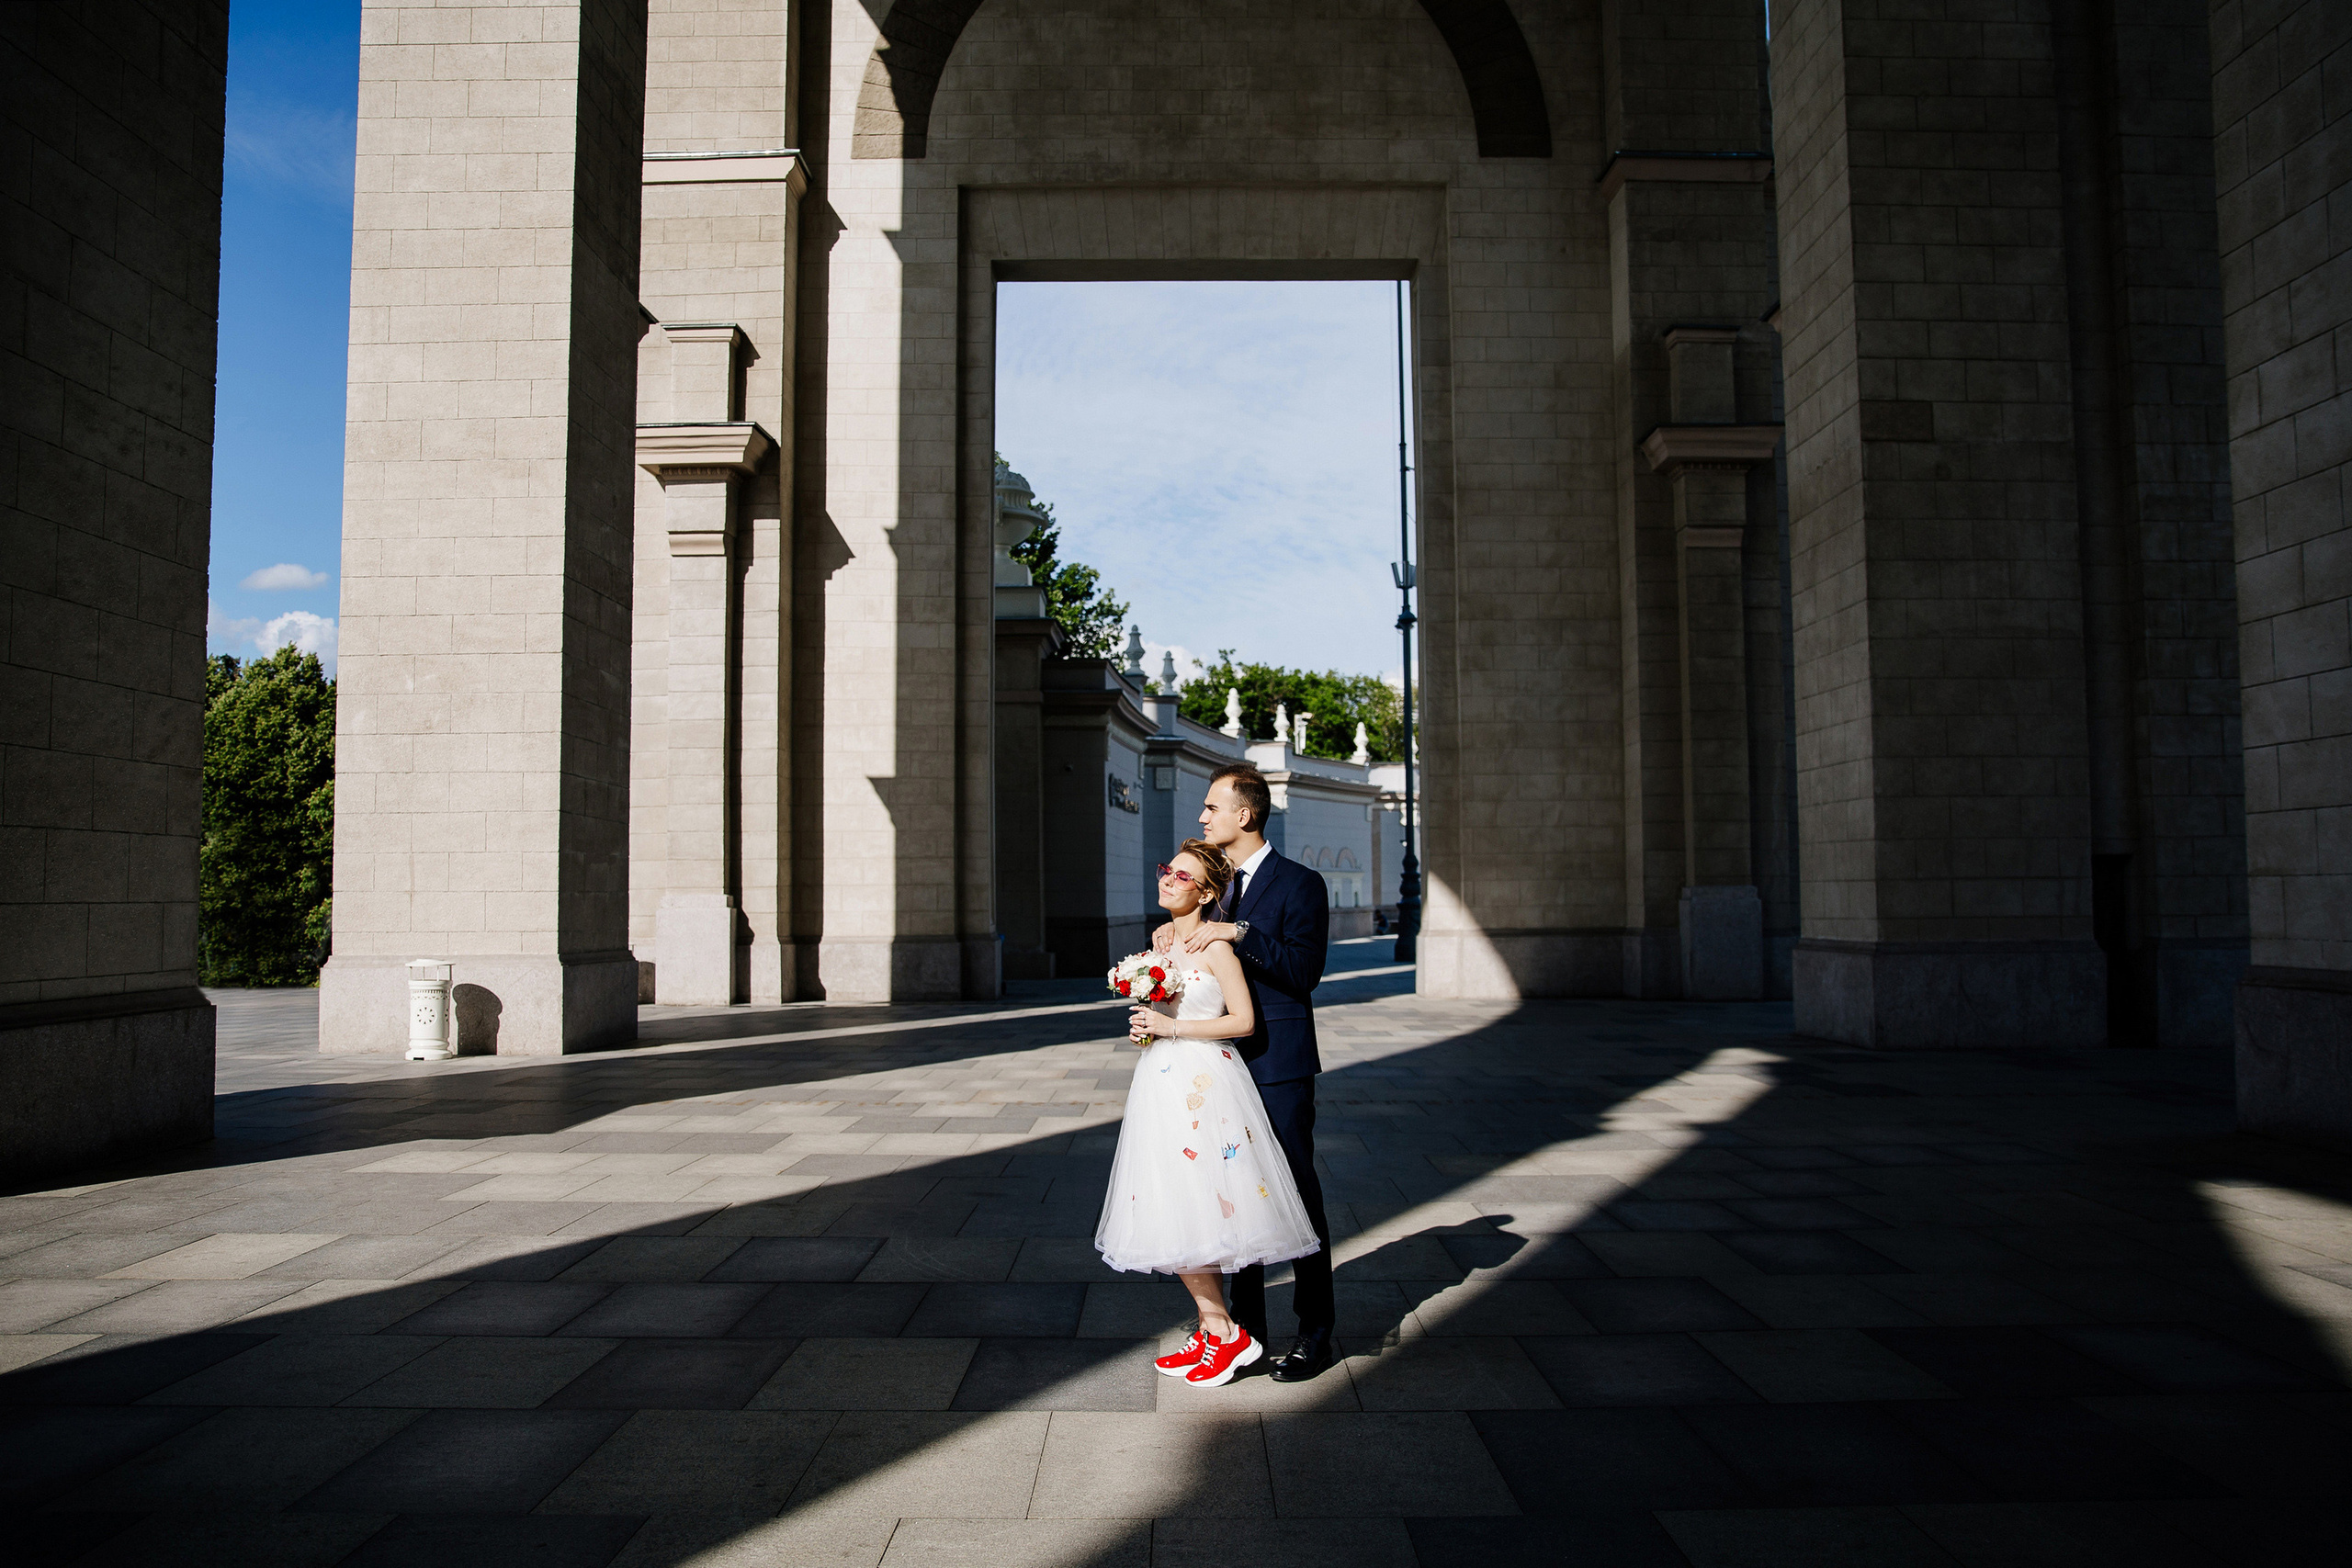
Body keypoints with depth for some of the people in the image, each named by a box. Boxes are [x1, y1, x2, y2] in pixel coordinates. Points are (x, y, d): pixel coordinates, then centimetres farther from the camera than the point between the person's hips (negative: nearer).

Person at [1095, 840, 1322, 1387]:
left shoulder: (1215, 945, -11)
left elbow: (1243, 1021, -12)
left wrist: (1172, 1028, -15)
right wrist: (1146, 1027, 4)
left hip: (1205, 1087, -8)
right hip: (1163, 1084, 8)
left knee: (1195, 1217, -8)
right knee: (1172, 1219, 8)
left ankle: (1226, 1333, 8)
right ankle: (1211, 1330, 18)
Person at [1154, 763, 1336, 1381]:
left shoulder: (1299, 884, -8)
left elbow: (1305, 968, -19)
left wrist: (1238, 932, -26)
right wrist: (1171, 938, -4)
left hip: (1279, 1064, -7)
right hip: (1224, 1059, 7)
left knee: (1296, 1192, 0)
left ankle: (1315, 1332, 11)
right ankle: (1246, 1322, 24)